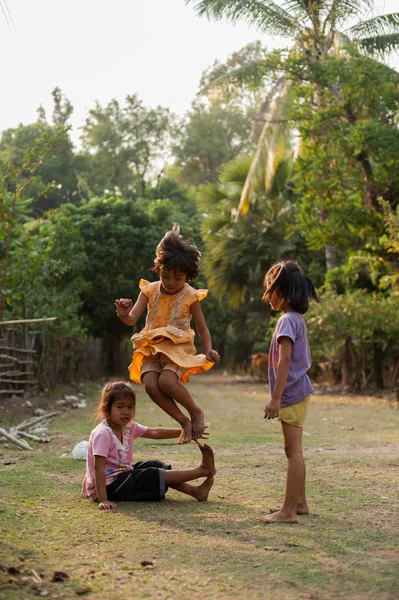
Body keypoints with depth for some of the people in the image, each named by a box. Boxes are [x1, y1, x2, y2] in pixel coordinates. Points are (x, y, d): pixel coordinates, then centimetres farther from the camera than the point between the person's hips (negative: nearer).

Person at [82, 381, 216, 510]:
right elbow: (99, 467, -28)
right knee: (151, 475, -12)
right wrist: (103, 500, -34)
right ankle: (202, 470, -6)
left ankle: (195, 491, 2)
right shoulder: (103, 434, -23)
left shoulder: (128, 427, 4)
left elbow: (154, 432, 2)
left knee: (156, 466, 6)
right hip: (108, 487, -10)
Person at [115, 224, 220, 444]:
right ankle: (184, 422, -9)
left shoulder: (190, 296, -4)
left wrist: (209, 351, -15)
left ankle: (196, 412, -4)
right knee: (150, 384, -26)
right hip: (152, 348, 3)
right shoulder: (150, 290, 0)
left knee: (166, 380, -32)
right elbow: (133, 319, -8)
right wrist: (124, 314, -33)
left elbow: (202, 329, 4)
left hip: (178, 348, -3)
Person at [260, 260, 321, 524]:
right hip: (297, 392, 10)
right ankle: (299, 502, 26)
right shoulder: (298, 319, 13)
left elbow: (284, 361, -21)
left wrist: (275, 398, -22)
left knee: (293, 451, -8)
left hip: (291, 393, -10)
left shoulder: (287, 320, -16)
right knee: (294, 451, 17)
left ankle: (289, 510, -6)